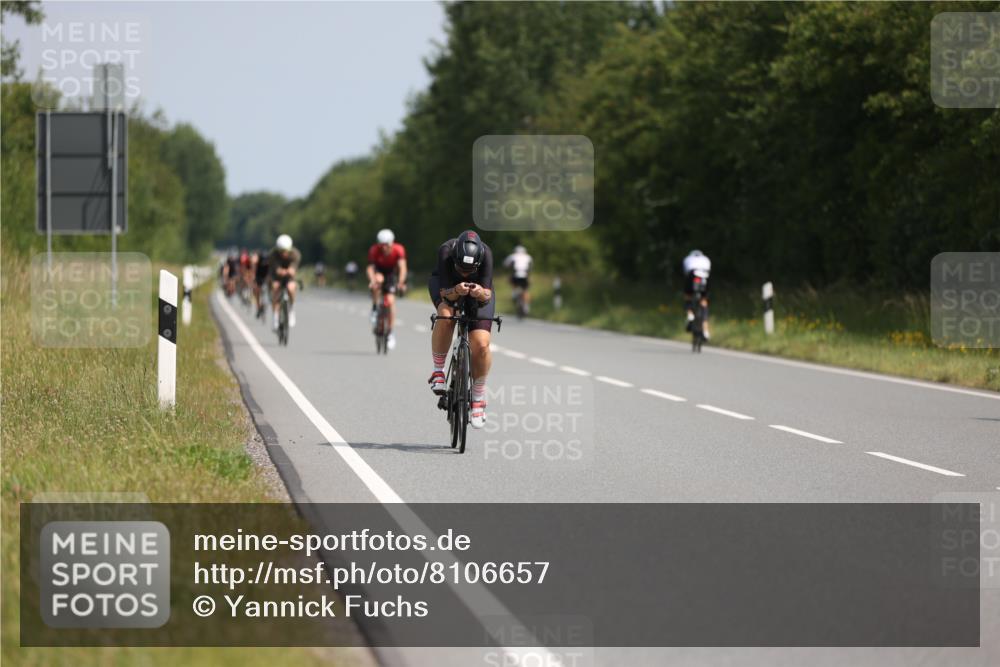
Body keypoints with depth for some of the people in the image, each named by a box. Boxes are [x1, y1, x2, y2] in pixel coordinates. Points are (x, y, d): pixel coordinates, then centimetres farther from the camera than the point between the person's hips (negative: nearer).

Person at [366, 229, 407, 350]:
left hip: (391, 272, 0)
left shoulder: (398, 250, -30)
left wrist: (401, 282, -53)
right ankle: (375, 309, -19)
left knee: (391, 301, -12)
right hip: (379, 270, 0)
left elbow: (402, 267, -38)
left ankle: (391, 332, -2)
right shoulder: (374, 250, -29)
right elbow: (370, 267, -35)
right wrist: (372, 280, -55)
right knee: (378, 280, -37)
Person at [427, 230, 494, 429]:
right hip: (446, 285, -1)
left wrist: (481, 293, -57)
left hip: (478, 287, 1)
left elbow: (487, 296, -34)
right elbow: (445, 294, -34)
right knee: (445, 316, -35)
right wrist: (456, 291, -55)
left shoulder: (485, 254, -35)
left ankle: (479, 397, 6)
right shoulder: (446, 252, -36)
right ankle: (438, 370, -13)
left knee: (481, 345, -16)